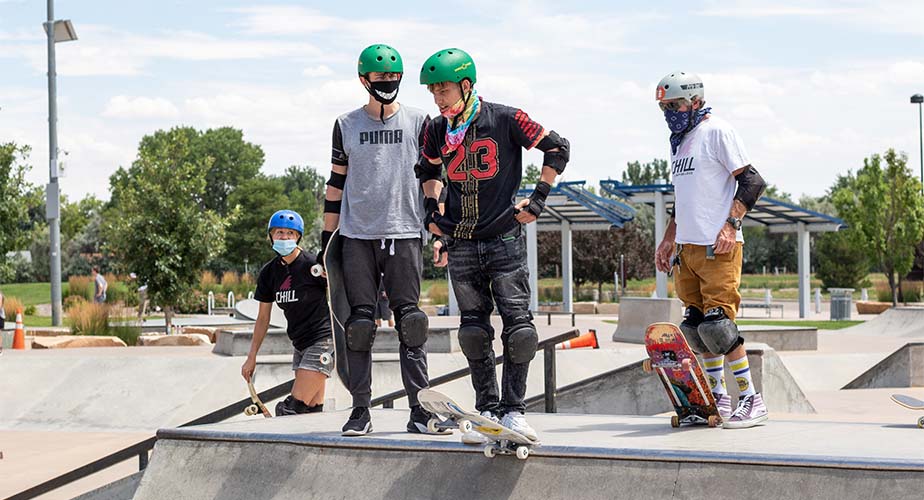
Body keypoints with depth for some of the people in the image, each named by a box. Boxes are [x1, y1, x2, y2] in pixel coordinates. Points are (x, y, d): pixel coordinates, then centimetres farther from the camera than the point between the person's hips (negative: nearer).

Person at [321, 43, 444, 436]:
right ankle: (360, 410, 4)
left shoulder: (418, 122, 7)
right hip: (358, 237, 1)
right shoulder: (347, 125, 9)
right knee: (359, 325, -1)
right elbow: (336, 184, 13)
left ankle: (419, 409, -1)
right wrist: (326, 240, 10)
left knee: (410, 323, -4)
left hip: (404, 234, -1)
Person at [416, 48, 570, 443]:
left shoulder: (505, 120, -8)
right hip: (461, 246, 4)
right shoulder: (438, 130, 5)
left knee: (518, 326, -7)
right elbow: (429, 169, 26)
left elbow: (557, 148, 0)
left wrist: (537, 199, -3)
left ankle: (513, 409, 3)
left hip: (505, 240, -4)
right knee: (474, 332, 4)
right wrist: (433, 210, 13)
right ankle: (487, 411, 11)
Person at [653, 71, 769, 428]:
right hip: (686, 247, 8)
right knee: (696, 325, 8)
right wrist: (668, 240, 24)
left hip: (717, 246, -8)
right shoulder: (679, 140, 18)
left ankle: (751, 401, -5)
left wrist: (731, 224, -20)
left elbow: (752, 181, -12)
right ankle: (717, 398, 16)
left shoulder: (717, 131, -7)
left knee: (717, 324, -12)